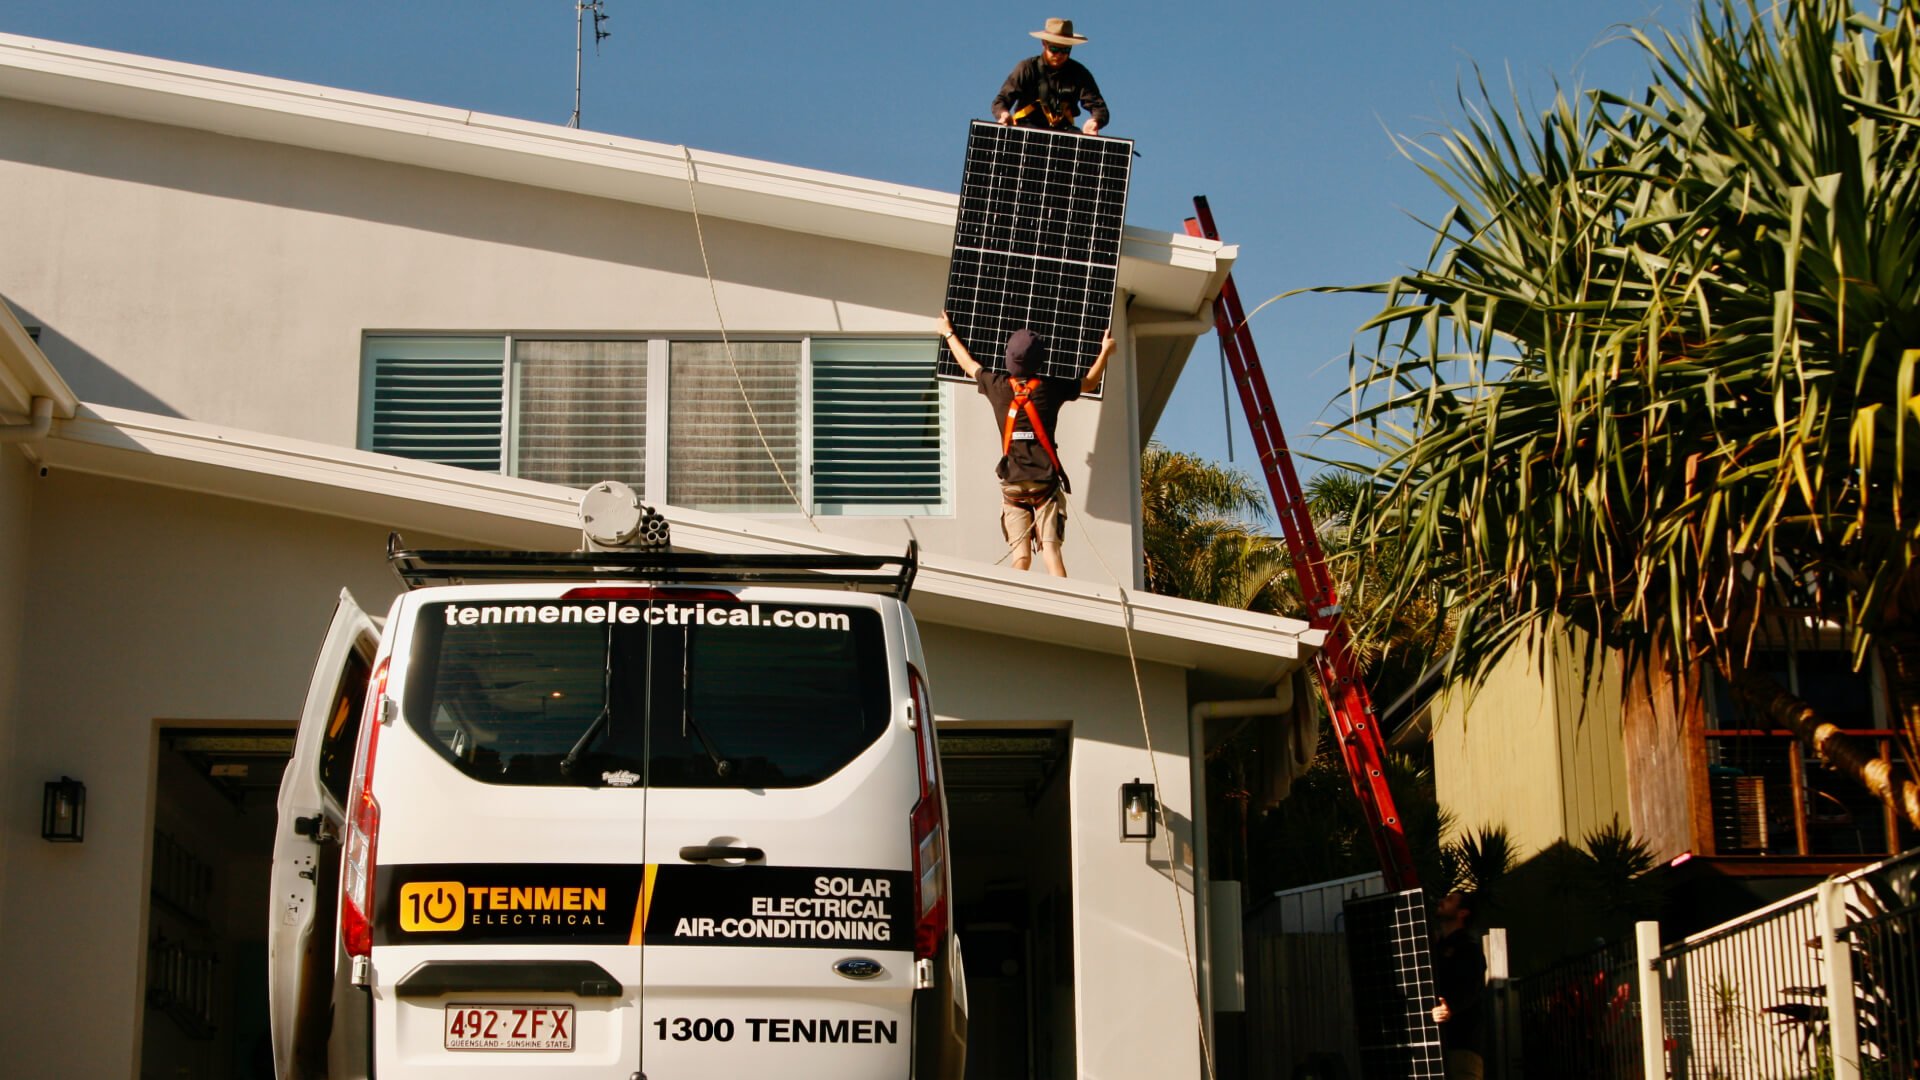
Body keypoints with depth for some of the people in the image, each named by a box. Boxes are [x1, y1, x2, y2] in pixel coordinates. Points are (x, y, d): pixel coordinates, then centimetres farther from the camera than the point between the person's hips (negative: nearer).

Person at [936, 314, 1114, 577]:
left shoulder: (997, 387, 1)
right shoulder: (1050, 389, -1)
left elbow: (969, 365, 21)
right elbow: (1089, 383, 17)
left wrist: (949, 334, 37)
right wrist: (1105, 352, 33)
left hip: (1013, 486, 1)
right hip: (1045, 483, -1)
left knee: (1021, 556, -4)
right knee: (1051, 550, -8)